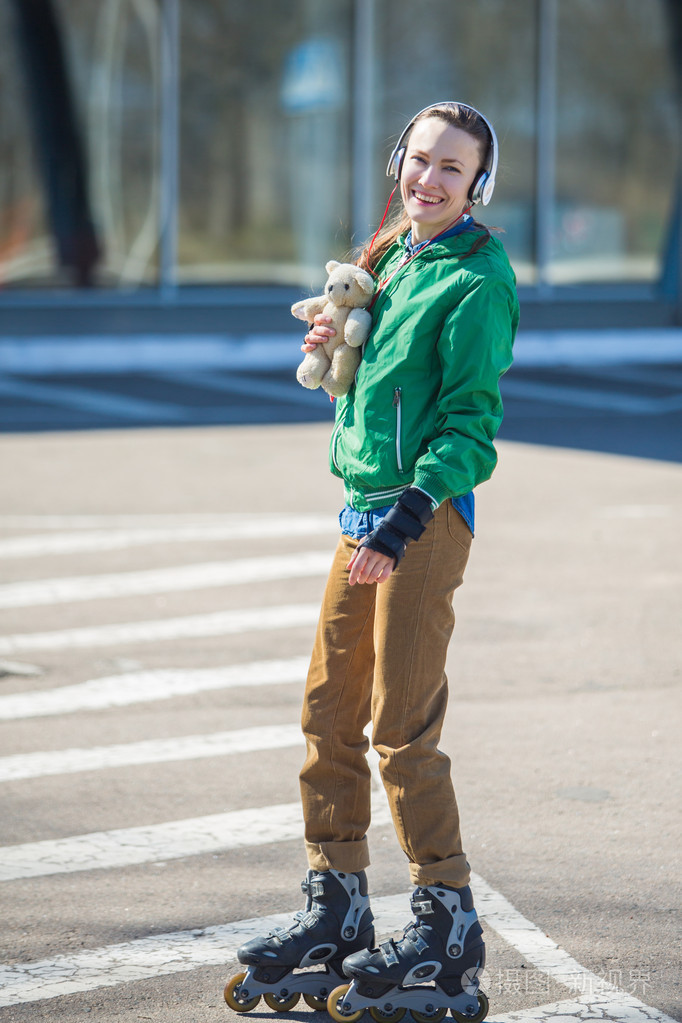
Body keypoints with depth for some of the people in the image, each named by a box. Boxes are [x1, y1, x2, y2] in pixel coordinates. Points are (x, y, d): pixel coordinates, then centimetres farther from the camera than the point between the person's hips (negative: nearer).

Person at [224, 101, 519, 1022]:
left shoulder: (476, 281, -10)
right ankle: (337, 906, 18)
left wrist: (403, 528, -25)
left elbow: (470, 421, -16)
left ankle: (448, 922, 0)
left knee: (403, 726, -8)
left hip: (428, 516, -8)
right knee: (330, 712, 9)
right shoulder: (392, 259, 15)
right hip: (364, 511, 8)